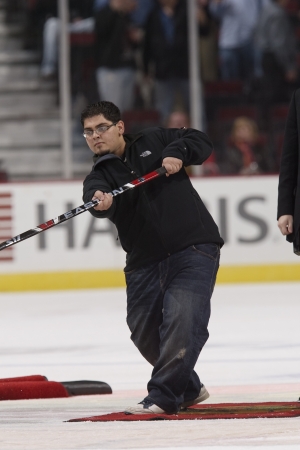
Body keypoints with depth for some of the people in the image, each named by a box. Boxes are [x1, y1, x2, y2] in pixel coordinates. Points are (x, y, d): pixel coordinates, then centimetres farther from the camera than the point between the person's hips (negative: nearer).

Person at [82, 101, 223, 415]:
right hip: (144, 264, 4)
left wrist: (177, 152, -11)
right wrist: (99, 202, -41)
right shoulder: (100, 176, 7)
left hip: (194, 250, -4)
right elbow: (95, 195, -17)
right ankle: (188, 389, 30)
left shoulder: (154, 142, 10)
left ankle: (163, 396, -20)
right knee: (145, 335, 7)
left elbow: (201, 142, 9)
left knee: (181, 321, -21)